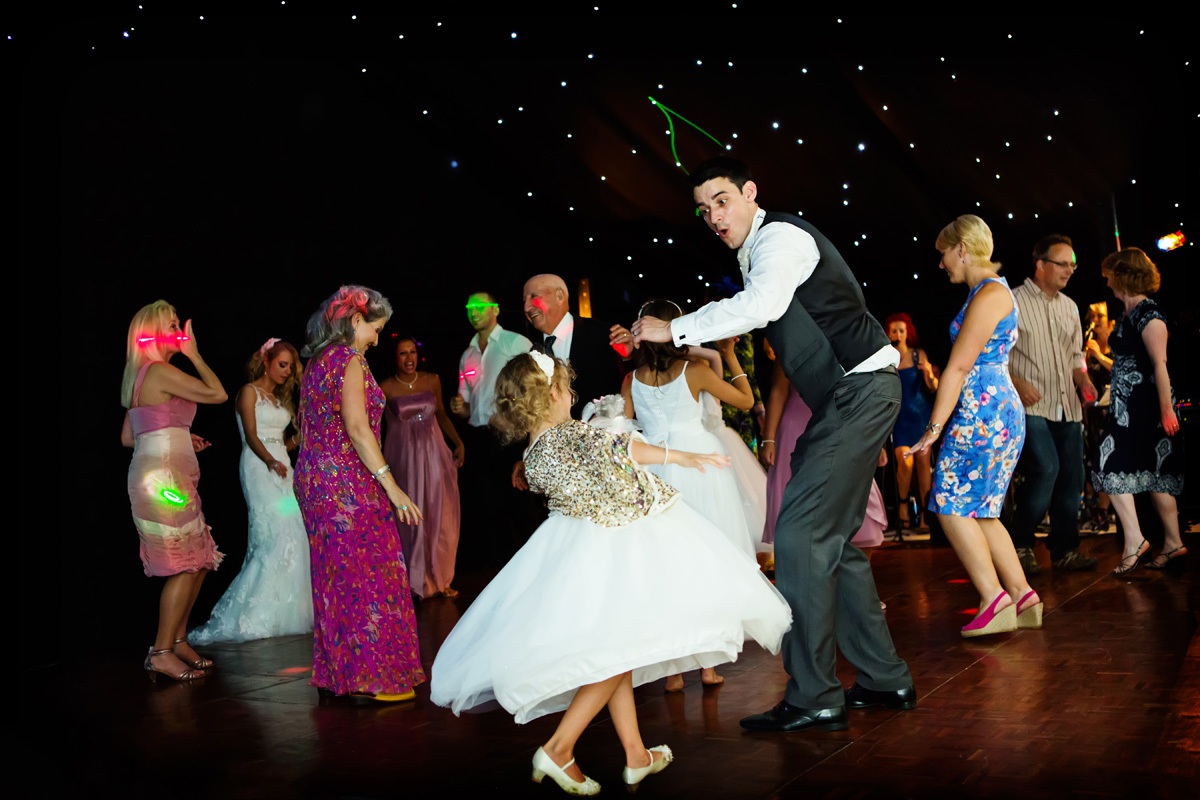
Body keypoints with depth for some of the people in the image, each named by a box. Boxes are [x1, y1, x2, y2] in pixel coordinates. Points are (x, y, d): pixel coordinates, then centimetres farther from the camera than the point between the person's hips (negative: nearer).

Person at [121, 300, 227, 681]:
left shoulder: (141, 378, 17)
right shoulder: (161, 371, -13)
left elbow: (127, 437, 21)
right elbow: (218, 393, -11)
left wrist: (181, 439, 19)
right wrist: (193, 354, -1)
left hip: (156, 476, 10)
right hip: (164, 479, -10)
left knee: (198, 563, 13)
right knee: (185, 567, -6)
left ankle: (178, 641, 20)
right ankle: (162, 653, -2)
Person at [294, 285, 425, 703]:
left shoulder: (316, 361, 14)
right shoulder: (349, 360, -12)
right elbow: (357, 428, -22)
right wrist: (390, 484, -24)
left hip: (314, 479, 9)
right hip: (348, 482, -9)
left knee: (336, 576, 13)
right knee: (368, 575, -3)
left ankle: (338, 670, 20)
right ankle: (375, 675, 1)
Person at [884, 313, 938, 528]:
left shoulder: (918, 355, 3)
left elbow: (933, 388, 3)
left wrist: (929, 374, -17)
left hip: (920, 412, 1)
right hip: (898, 415, -1)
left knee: (923, 461, -3)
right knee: (905, 462, -13)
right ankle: (903, 504, 11)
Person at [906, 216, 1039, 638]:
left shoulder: (989, 294, -11)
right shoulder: (988, 291, 20)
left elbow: (959, 366, -15)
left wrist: (935, 427, -14)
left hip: (983, 411, -10)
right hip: (998, 409, 10)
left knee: (952, 506, -7)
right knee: (979, 511, 10)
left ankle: (994, 599, -8)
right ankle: (1022, 597, 9)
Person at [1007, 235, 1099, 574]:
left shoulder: (1069, 307, 17)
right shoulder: (1013, 301, -3)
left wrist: (1083, 379, 4)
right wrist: (1017, 383, -18)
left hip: (1067, 406, 7)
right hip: (1031, 406, -7)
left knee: (1071, 477, 4)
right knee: (1045, 469, -19)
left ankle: (1065, 550, 16)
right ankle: (1020, 545, -4)